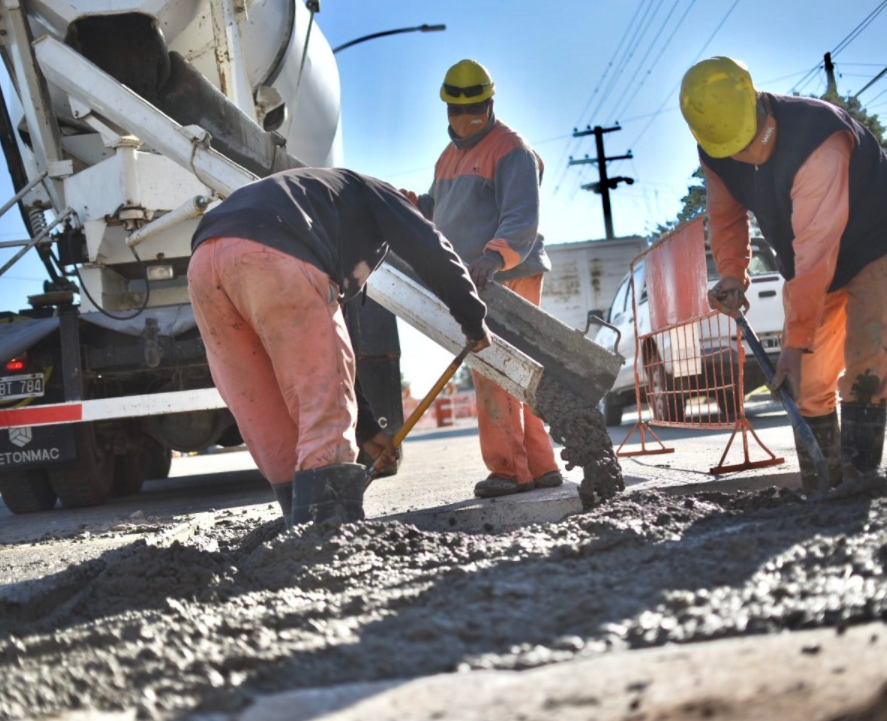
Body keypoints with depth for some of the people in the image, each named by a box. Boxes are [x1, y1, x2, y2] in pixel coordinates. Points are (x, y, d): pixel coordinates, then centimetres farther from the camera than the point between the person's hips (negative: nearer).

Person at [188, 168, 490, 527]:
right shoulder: (370, 191, 32)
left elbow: (312, 362, 45)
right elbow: (432, 251, 14)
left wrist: (365, 427, 50)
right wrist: (473, 319, 27)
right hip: (276, 257, -7)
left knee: (269, 423, 16)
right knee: (324, 406, -1)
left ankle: (304, 525, 21)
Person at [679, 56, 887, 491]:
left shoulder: (817, 140, -37)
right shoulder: (715, 155, -14)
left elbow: (816, 250, -37)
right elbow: (726, 215, 6)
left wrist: (796, 341, -35)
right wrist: (732, 272, -10)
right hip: (809, 270, 6)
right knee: (807, 383, 2)